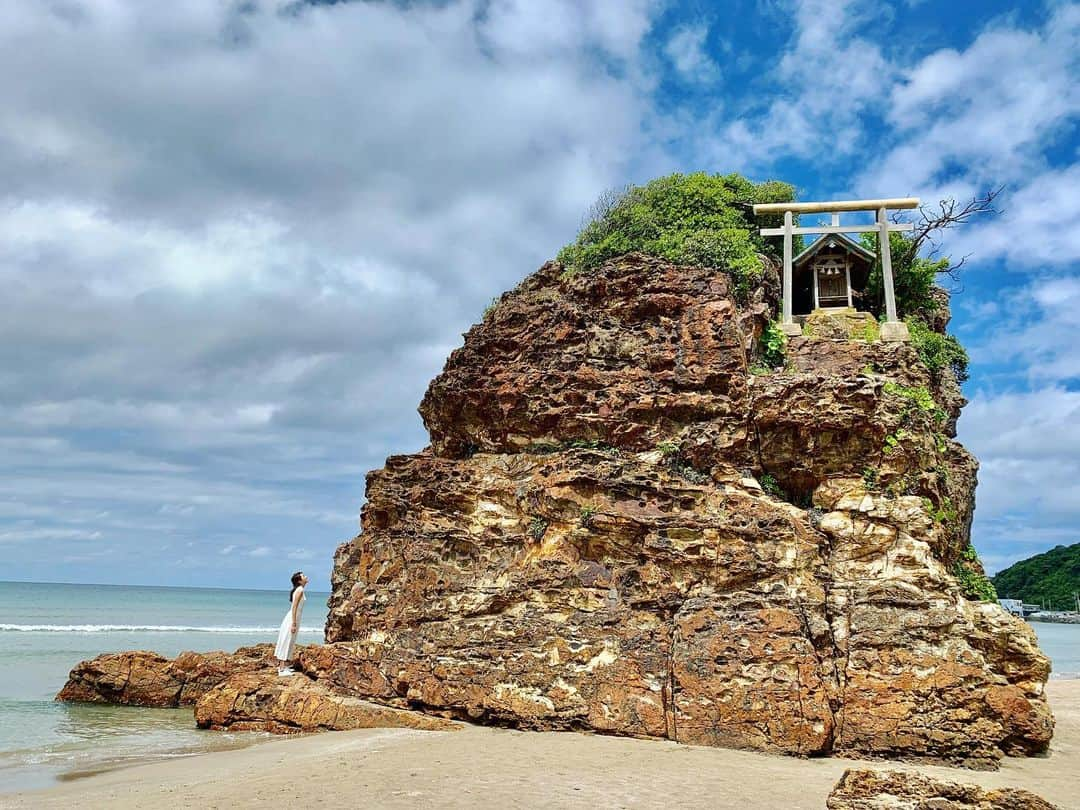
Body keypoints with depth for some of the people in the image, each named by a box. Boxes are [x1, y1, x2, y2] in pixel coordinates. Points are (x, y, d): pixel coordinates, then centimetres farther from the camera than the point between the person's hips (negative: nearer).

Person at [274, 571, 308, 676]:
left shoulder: (298, 590, 12)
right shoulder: (300, 590, -15)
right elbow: (294, 608, -20)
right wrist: (293, 624, -22)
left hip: (293, 618, 9)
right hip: (293, 619, -9)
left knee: (289, 643, 15)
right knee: (287, 642, -6)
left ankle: (283, 666, 24)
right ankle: (282, 669, -5)